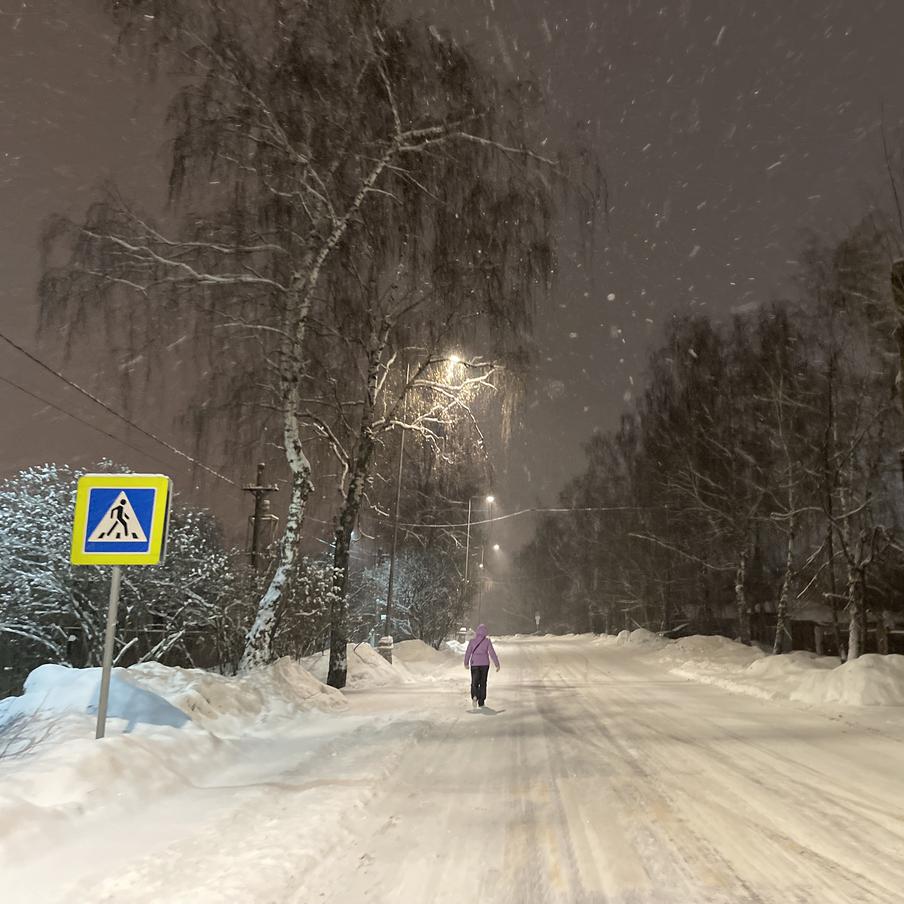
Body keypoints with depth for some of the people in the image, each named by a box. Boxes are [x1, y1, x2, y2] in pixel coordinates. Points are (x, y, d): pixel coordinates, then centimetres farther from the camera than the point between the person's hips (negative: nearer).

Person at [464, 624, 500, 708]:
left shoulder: (472, 640, -3)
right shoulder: (487, 641, -6)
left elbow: (468, 652, -2)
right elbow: (492, 653, -9)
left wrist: (466, 663, 12)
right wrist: (497, 664, -6)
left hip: (474, 664, 0)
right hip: (484, 664, 0)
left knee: (474, 682, 7)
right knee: (483, 683, 12)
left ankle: (474, 696, -21)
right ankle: (481, 702, 13)